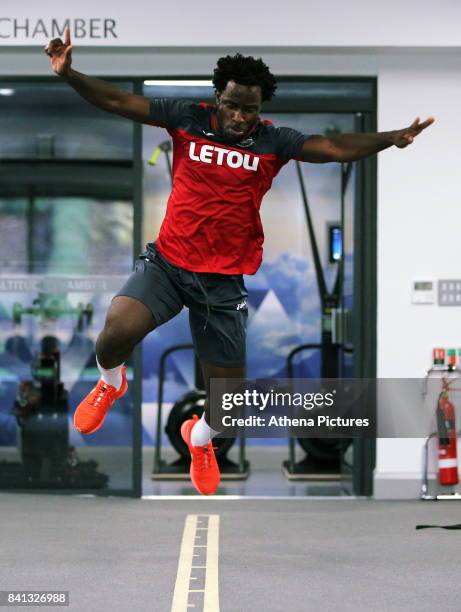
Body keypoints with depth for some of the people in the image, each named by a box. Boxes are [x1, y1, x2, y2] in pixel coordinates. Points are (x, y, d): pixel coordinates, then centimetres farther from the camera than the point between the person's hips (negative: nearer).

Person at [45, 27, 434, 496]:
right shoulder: (187, 119, -5)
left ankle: (200, 436, 45)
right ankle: (110, 382, 10)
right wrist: (69, 74, -22)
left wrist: (391, 138, -29)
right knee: (119, 329, -29)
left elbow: (336, 147, -13)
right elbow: (116, 101, -7)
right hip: (167, 262, -1)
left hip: (225, 280, 1)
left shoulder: (273, 141, -4)